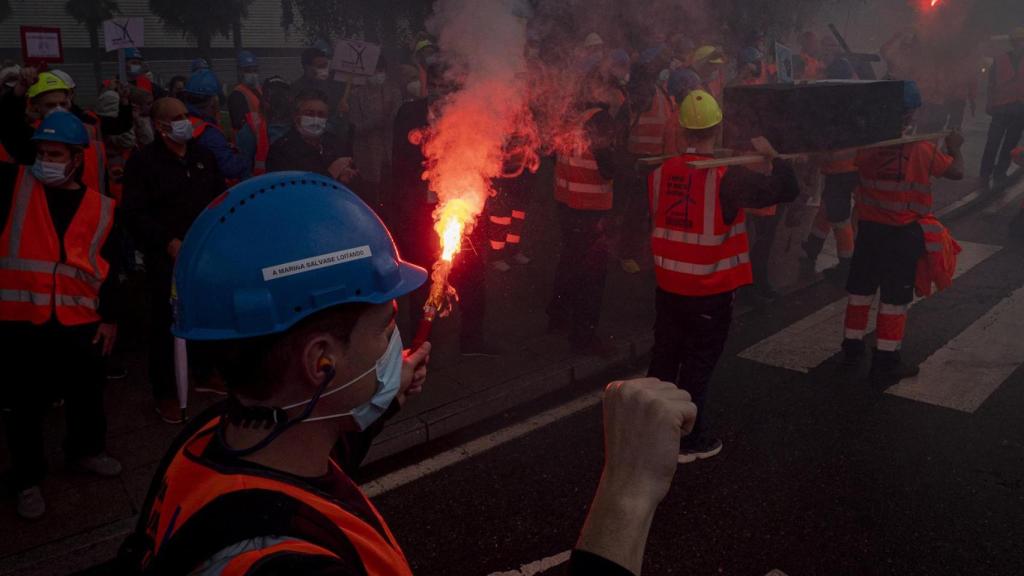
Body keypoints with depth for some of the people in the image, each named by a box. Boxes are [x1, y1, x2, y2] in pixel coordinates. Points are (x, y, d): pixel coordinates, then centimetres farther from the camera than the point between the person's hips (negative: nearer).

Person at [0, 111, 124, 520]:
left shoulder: (101, 208, 4)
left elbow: (110, 270, 6)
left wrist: (110, 317, 4)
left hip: (80, 323, 2)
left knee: (87, 396, 19)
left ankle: (85, 449, 44)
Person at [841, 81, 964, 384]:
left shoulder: (867, 145, -8)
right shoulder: (923, 149, -13)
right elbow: (957, 171, 1)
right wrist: (955, 148, 18)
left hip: (869, 228, 3)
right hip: (904, 233, -3)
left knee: (861, 289, 17)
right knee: (895, 297, 4)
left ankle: (852, 348, 28)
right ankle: (886, 363, 9)